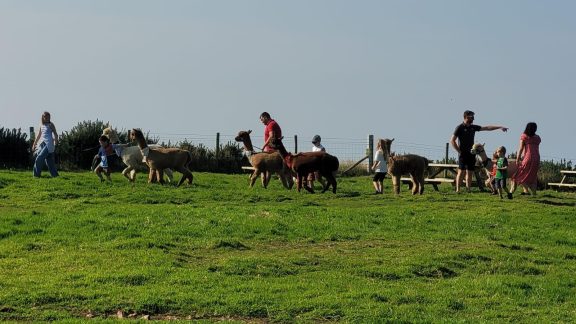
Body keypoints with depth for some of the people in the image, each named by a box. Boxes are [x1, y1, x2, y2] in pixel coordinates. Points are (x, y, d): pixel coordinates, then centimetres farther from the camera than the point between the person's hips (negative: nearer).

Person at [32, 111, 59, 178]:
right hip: (42, 144, 6)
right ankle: (55, 174, 11)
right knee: (49, 161, 6)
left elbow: (55, 134, -5)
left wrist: (55, 144, -15)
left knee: (39, 158, -13)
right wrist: (34, 144, 24)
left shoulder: (50, 125, -4)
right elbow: (39, 135, 23)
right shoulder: (41, 125, 14)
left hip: (48, 144, -6)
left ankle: (36, 174, -10)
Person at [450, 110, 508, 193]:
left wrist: (500, 127, 10)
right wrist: (459, 151, -11)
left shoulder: (473, 127, 13)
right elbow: (452, 140, -8)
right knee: (461, 172, -10)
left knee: (470, 173, 5)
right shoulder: (460, 127, -5)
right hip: (463, 154, -6)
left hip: (471, 154, 6)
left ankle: (468, 189, 8)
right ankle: (458, 190, -10)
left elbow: (487, 128, 14)